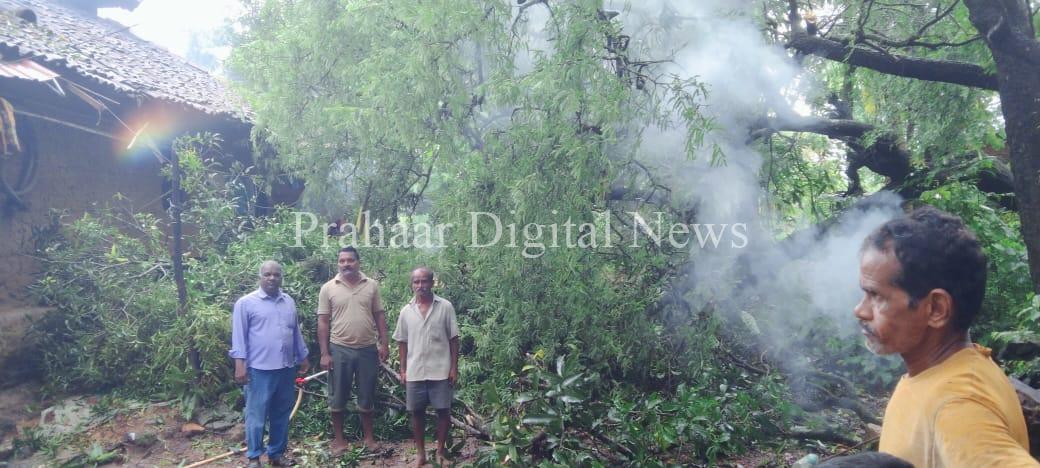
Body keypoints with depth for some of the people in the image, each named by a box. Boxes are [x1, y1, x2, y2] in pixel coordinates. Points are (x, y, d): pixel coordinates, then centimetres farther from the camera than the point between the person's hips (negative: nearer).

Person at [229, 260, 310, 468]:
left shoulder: (289, 302, 11)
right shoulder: (246, 303, -5)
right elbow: (239, 335, -6)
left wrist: (303, 357, 20)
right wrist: (240, 363, -12)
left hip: (286, 368, 5)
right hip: (259, 369, -5)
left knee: (282, 414, 13)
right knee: (256, 415, 3)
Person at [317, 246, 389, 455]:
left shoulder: (372, 285, 1)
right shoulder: (328, 288, -3)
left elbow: (379, 316, 5)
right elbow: (323, 322, -2)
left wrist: (384, 343, -1)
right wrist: (325, 353, -6)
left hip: (367, 349, 1)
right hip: (340, 350, -1)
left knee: (367, 395, 11)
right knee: (338, 397, 9)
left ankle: (369, 436, 25)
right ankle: (338, 438, 23)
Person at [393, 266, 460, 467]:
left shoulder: (445, 307, -4)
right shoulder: (406, 311, 3)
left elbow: (453, 339, -1)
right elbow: (402, 343, 9)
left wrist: (454, 367, -5)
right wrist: (403, 370, 6)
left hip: (440, 371, -2)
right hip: (415, 372, 2)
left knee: (443, 411, 4)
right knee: (417, 412, 8)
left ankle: (440, 452, 20)